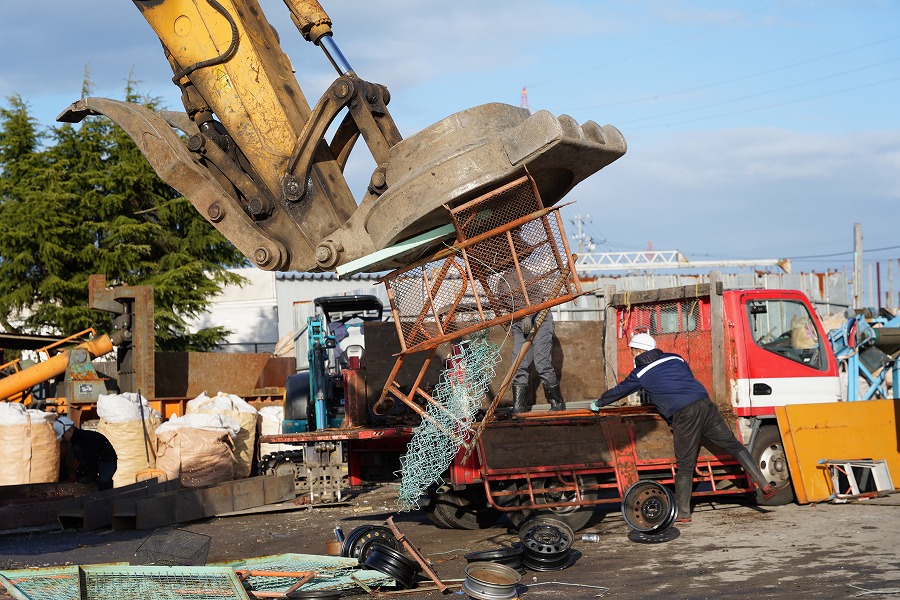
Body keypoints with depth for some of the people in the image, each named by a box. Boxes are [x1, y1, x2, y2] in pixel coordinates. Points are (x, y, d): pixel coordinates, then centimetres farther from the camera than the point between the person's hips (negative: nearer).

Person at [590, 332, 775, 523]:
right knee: (733, 445, 7)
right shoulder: (675, 358, 22)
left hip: (683, 415, -4)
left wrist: (597, 403, 43)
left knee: (685, 465, 1)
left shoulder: (640, 374, 11)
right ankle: (764, 484, 1)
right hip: (705, 403, 4)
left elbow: (618, 391, 25)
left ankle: (683, 513, 5)